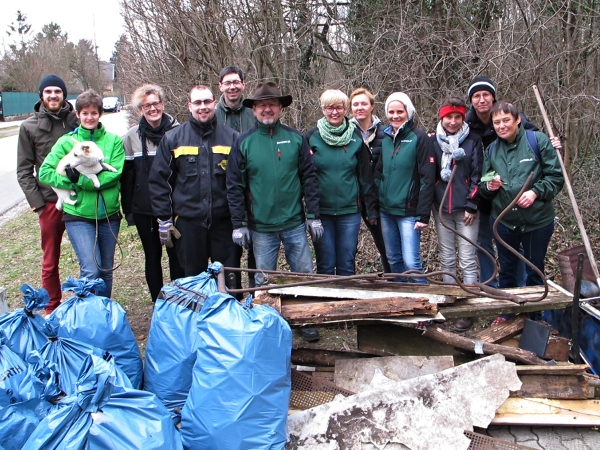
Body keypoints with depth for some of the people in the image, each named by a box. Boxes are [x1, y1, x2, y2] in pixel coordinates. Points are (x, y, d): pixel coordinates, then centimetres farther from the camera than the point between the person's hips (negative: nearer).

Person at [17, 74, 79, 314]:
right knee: (50, 262, 9)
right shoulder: (29, 127, 2)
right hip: (50, 203, 0)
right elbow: (24, 170, 3)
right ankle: (52, 310, 24)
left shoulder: (78, 120, 2)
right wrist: (37, 202, -5)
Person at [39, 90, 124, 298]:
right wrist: (71, 179, -17)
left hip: (109, 214, 2)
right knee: (91, 271, -10)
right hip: (79, 215, -2)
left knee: (106, 271, 14)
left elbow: (115, 175, -12)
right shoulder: (67, 142, -1)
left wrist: (80, 179, -18)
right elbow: (45, 173, -4)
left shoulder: (113, 140, 0)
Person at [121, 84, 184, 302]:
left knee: (177, 255, 5)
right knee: (152, 256, 11)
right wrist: (128, 209, 2)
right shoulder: (132, 137, 3)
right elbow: (126, 175, 4)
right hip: (144, 209, 2)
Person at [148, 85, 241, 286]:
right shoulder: (173, 138, 4)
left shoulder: (232, 138, 5)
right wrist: (164, 219, 0)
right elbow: (159, 180, 4)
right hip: (188, 222, 0)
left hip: (224, 220, 0)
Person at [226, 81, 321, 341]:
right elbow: (234, 187, 0)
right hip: (261, 227, -1)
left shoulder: (295, 138, 2)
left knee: (305, 275, 8)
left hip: (294, 224, 1)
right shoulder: (244, 143, -1)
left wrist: (313, 216, 0)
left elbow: (309, 178, 3)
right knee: (263, 281, 10)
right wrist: (238, 225, -3)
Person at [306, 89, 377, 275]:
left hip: (350, 211, 1)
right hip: (321, 212, -1)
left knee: (347, 264, 7)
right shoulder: (312, 137, -1)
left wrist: (371, 209, 4)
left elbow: (366, 176, 6)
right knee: (325, 265, 5)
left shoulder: (356, 137, 4)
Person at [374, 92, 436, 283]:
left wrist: (423, 215, -15)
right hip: (386, 210, 6)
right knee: (393, 259, 13)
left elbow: (428, 179, -12)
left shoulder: (419, 138, -8)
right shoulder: (385, 138, 10)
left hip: (408, 211, -6)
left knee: (411, 261, -10)